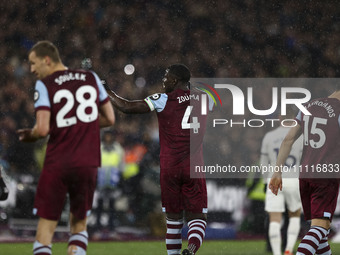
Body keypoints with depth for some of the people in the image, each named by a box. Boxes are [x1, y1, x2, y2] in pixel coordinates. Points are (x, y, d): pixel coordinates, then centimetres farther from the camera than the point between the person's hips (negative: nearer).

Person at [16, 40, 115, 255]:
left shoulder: (44, 85, -5)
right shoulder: (91, 78, 8)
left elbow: (43, 129, -14)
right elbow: (109, 118, 12)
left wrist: (29, 135, 6)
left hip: (57, 164, -4)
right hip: (88, 163, 4)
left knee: (46, 227, 2)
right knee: (79, 225, 18)